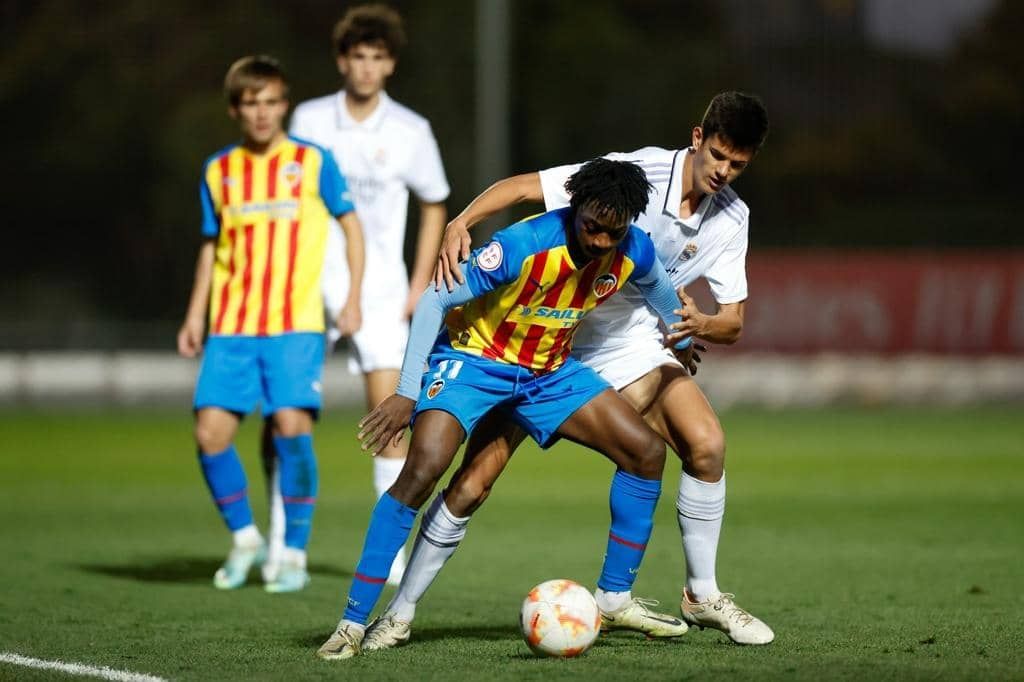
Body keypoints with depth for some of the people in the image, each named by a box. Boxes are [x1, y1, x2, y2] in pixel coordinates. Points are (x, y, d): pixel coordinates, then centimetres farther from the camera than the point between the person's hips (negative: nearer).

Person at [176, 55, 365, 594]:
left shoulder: (312, 162, 1)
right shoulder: (218, 171, 10)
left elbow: (350, 224, 9)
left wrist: (353, 298, 1)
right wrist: (195, 317, 12)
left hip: (296, 325, -3)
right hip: (232, 328, 3)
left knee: (292, 426, -16)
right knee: (210, 432, -7)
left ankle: (295, 553, -2)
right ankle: (244, 537, 16)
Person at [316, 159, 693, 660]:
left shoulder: (634, 252, -14)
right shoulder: (523, 246, -31)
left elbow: (656, 287, 14)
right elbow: (435, 301, -24)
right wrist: (407, 393, -25)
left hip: (549, 370, 6)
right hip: (475, 357, -6)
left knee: (646, 451, -2)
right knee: (424, 467, -27)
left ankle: (615, 600, 12)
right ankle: (352, 624, -23)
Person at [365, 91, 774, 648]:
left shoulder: (731, 219, -5)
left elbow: (733, 321, -2)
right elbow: (522, 187, -23)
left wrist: (700, 325, -27)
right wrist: (460, 224, -41)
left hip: (633, 346, 4)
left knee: (706, 444, -18)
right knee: (472, 482, -10)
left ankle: (702, 596, 1)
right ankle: (399, 613, 5)